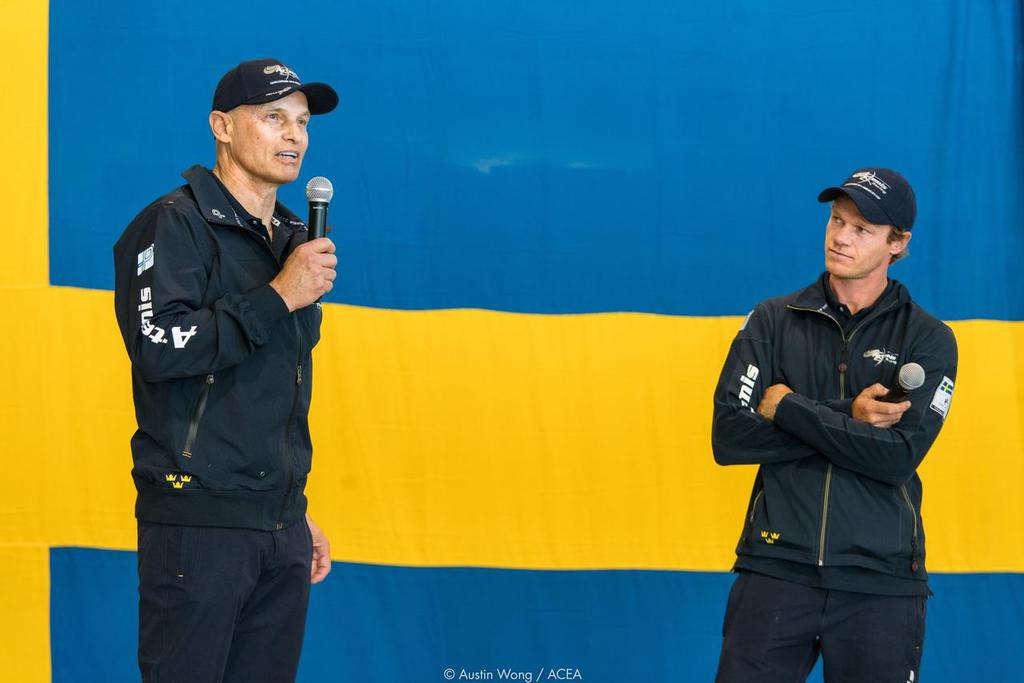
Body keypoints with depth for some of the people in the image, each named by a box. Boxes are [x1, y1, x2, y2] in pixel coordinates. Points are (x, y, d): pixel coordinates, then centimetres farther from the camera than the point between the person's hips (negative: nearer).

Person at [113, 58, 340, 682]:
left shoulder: (292, 239, 18)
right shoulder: (177, 226, -6)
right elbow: (158, 349, -21)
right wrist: (279, 297, -18)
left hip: (281, 529, 7)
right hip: (200, 523, -7)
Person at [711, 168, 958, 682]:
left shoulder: (928, 340, 3)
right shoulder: (773, 321, 7)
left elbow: (900, 457, -11)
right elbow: (728, 438, -4)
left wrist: (787, 407, -10)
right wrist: (846, 418, -10)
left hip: (881, 581, -1)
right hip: (776, 573, 1)